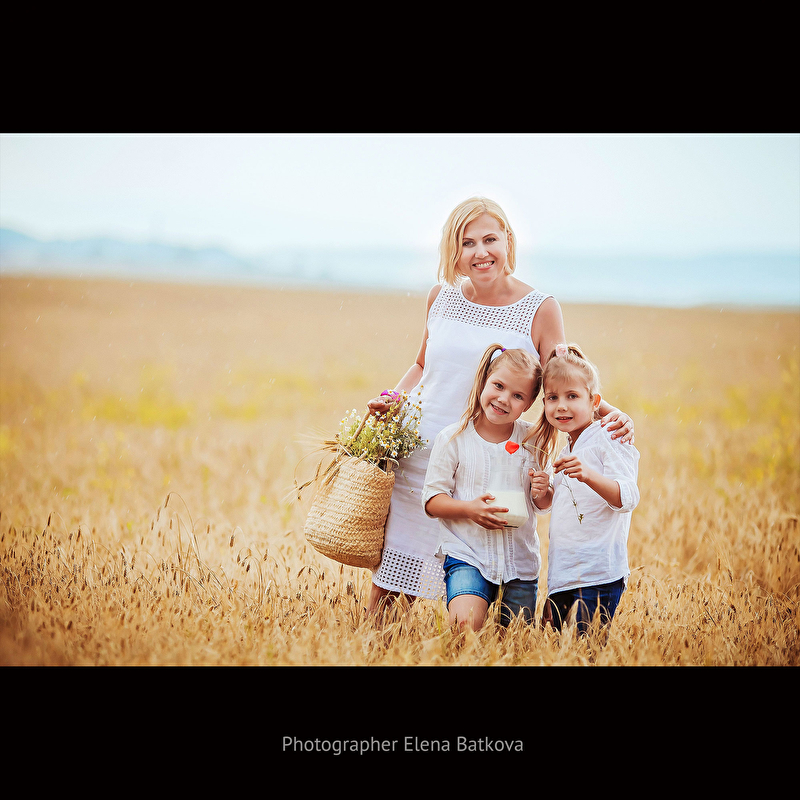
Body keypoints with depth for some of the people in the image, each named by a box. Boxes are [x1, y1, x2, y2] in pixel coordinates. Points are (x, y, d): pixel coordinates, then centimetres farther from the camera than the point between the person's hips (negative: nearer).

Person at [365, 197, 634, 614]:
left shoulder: (540, 310, -4)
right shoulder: (442, 296, 6)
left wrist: (609, 413, -23)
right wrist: (393, 398, 2)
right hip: (417, 454, 3)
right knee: (386, 580, 5)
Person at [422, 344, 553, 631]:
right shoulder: (454, 438, -5)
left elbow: (544, 504, 11)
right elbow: (432, 500, -4)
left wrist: (542, 494, -13)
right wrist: (470, 509, -21)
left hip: (520, 559, 3)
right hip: (467, 553, -3)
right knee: (466, 625, -25)